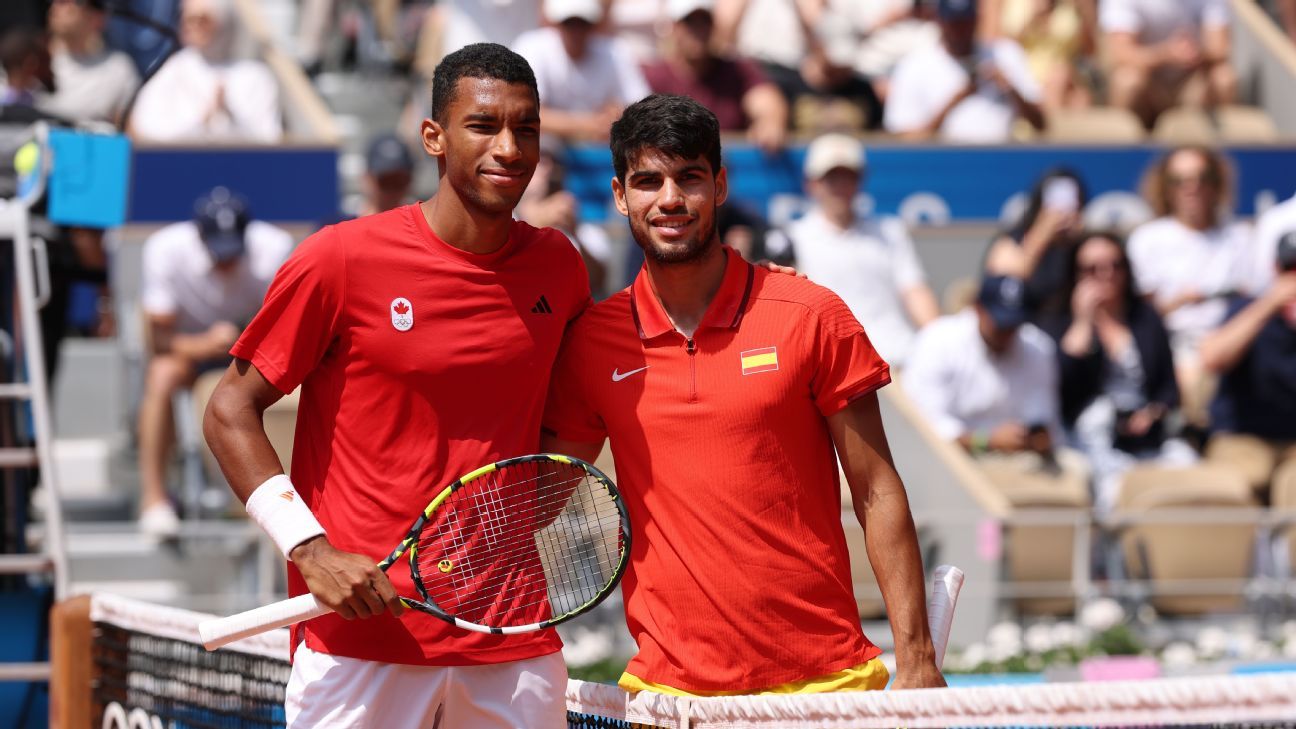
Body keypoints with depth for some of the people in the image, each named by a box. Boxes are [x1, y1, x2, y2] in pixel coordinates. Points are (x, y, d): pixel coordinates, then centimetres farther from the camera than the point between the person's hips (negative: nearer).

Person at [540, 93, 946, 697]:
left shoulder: (812, 318, -1)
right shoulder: (593, 341, 4)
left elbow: (877, 495, 0)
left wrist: (916, 660, -6)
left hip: (825, 678, -2)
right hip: (668, 687, 2)